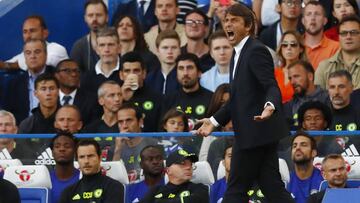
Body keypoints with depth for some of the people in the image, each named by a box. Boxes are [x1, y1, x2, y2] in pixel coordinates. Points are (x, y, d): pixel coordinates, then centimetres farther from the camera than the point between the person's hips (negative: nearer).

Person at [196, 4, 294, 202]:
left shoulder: (256, 51, -12)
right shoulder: (240, 53, 19)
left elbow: (271, 86, -22)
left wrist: (270, 106, -42)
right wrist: (214, 121, 21)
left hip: (255, 132, -9)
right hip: (259, 133, 9)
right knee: (272, 187, 6)